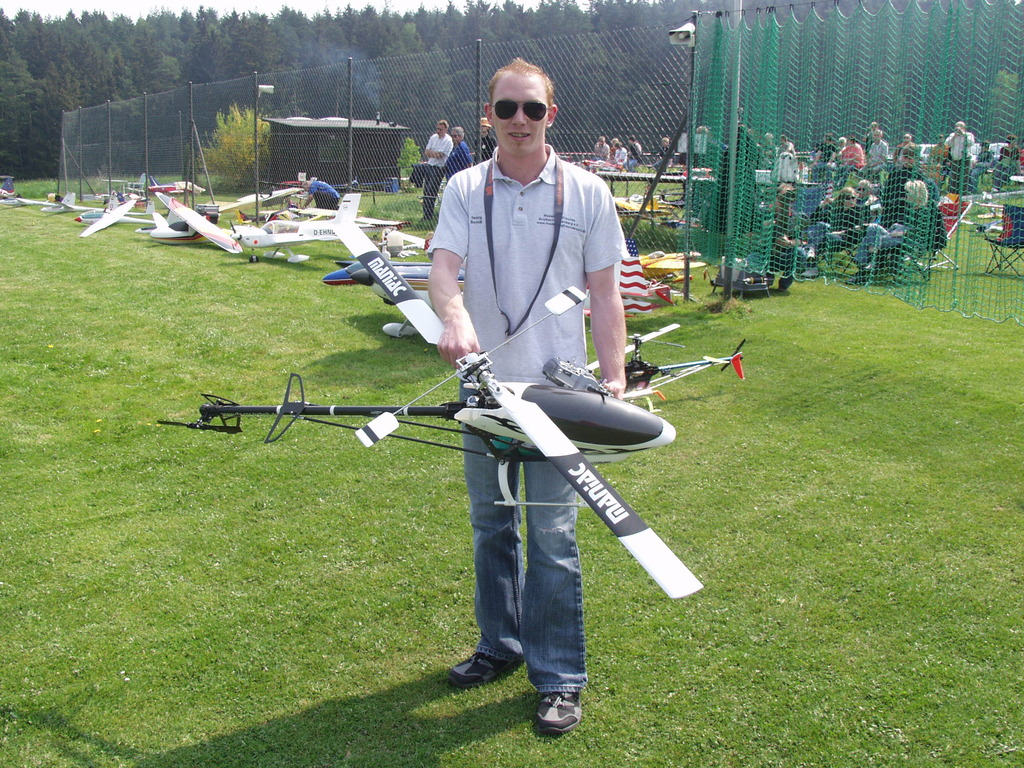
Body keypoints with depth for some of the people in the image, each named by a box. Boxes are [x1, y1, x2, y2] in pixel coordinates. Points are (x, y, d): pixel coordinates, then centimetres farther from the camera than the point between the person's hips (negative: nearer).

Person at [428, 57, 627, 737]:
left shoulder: (586, 192, 1)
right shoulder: (466, 189, 4)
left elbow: (605, 293, 3)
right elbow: (443, 266, -9)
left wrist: (615, 374, -5)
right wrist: (455, 316, -31)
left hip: (556, 388, -3)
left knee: (551, 533, -1)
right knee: (490, 524, 15)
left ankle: (560, 677, 12)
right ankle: (500, 647, 33)